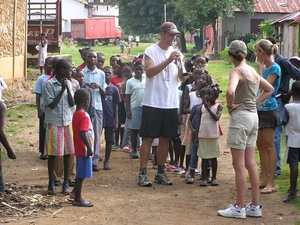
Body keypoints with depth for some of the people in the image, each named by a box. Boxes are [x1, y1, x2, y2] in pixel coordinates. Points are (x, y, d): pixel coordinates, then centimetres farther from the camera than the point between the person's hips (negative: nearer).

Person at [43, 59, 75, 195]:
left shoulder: (68, 84, 5)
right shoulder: (49, 84, -11)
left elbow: (72, 104, 2)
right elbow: (51, 104, -14)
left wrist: (67, 88, -10)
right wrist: (62, 89, -15)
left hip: (68, 122, 5)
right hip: (54, 123, -5)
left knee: (67, 153, 5)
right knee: (53, 153, 2)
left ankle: (66, 183, 15)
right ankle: (51, 183, 12)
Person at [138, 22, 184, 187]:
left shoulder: (177, 53, 10)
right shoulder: (151, 51, -4)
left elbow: (182, 77, 4)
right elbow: (149, 72, -17)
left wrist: (180, 63, -15)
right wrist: (168, 60, -23)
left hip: (171, 104, 5)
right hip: (152, 103, -5)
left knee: (165, 138, 10)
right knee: (148, 138, -1)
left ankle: (160, 172, 17)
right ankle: (142, 173, 2)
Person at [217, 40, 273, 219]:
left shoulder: (237, 71, -13)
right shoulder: (253, 71, 11)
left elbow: (231, 91, -33)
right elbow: (270, 89, 24)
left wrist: (230, 106, -14)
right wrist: (254, 102, 14)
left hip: (240, 116, -8)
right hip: (253, 116, 8)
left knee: (239, 165, -2)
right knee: (250, 163, 12)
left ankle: (239, 208, 3)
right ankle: (255, 206, 16)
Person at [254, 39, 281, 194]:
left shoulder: (274, 68, -13)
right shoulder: (263, 67, 10)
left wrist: (260, 69, -14)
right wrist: (260, 68, 8)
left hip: (268, 110, -9)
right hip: (258, 109, 9)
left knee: (269, 146, -6)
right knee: (260, 145, 12)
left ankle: (271, 183, -4)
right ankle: (264, 179, 20)